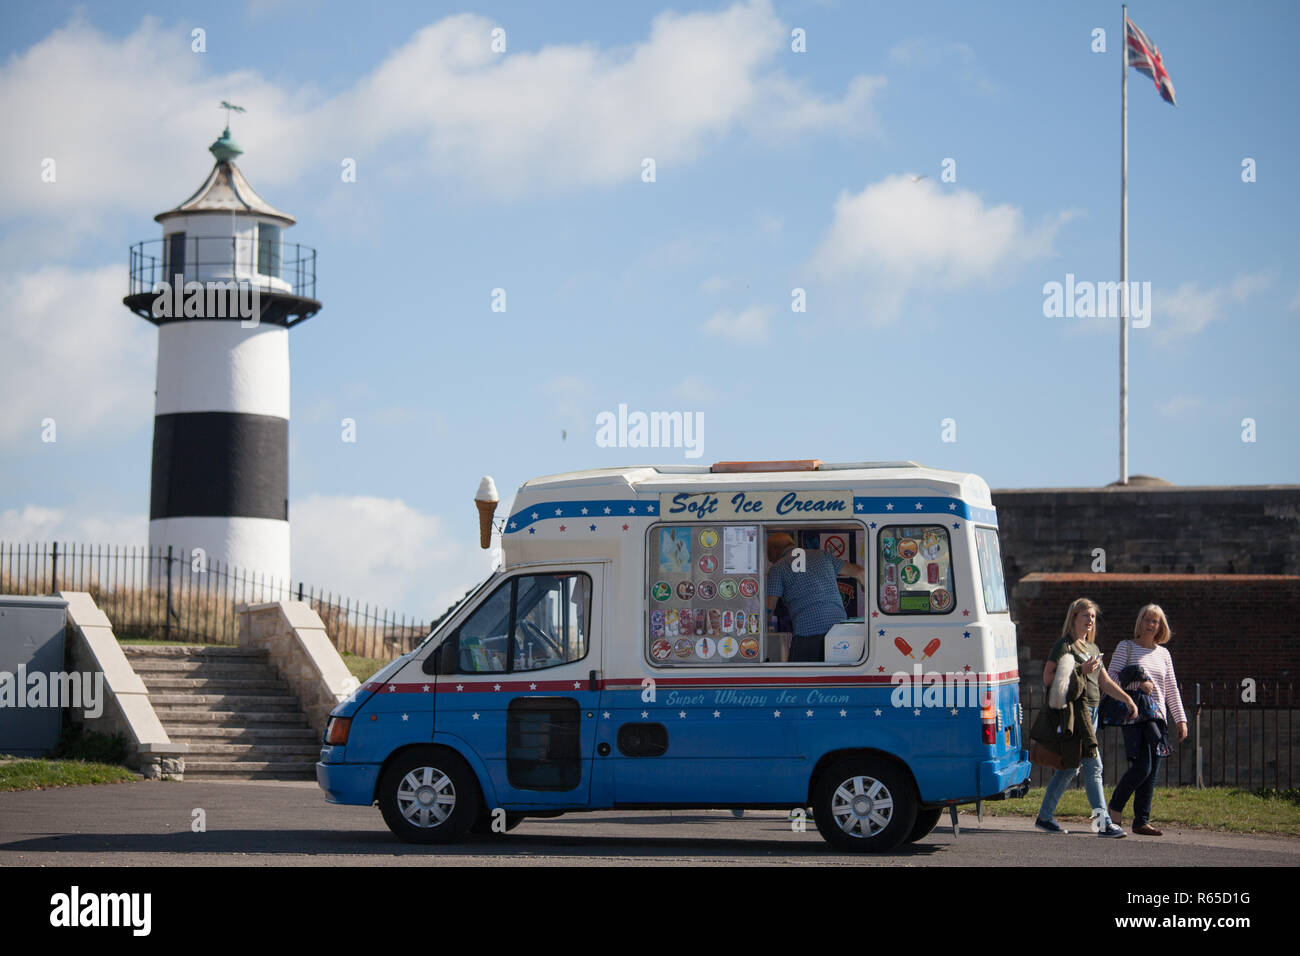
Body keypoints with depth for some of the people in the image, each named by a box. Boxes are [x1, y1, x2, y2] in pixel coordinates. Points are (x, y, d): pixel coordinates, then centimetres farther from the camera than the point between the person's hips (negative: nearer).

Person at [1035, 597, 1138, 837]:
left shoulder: (1093, 649, 21)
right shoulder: (1064, 646, -6)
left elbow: (1105, 682, 24)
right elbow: (1048, 678, -13)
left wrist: (1127, 699, 13)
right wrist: (1080, 670, -17)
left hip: (1091, 712, 9)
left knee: (1069, 768, 11)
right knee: (1093, 766, -12)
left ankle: (1044, 817, 19)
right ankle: (1104, 823, -14)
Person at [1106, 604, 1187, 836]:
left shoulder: (1163, 654, 17)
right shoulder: (1126, 648, 4)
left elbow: (1171, 690, 18)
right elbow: (1111, 678, -3)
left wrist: (1180, 719, 12)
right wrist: (1138, 684, -15)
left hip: (1157, 716, 5)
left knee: (1152, 771, 0)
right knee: (1141, 766, -15)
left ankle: (1142, 820, 4)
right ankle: (1115, 805, 6)